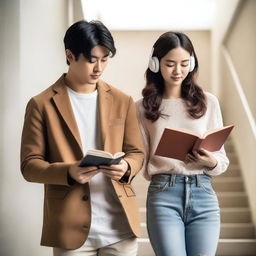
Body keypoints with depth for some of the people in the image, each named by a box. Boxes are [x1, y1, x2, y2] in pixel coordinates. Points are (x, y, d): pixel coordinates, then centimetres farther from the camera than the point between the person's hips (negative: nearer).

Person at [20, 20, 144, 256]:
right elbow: (29, 164, -2)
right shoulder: (42, 104, 0)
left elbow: (137, 153, 12)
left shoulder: (123, 101, 9)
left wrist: (126, 167, -11)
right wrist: (68, 172, -20)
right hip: (71, 227, -2)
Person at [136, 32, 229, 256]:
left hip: (203, 194, 2)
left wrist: (211, 162, -12)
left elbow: (223, 159, 9)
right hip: (163, 195, -1)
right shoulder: (144, 107, 5)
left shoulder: (208, 102, 8)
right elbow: (142, 160, 6)